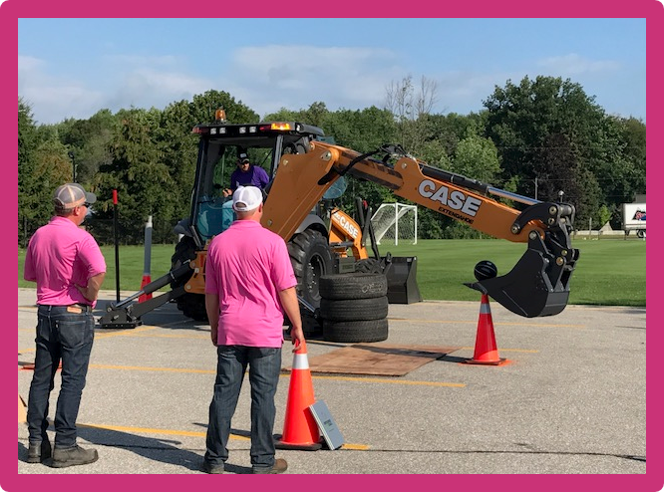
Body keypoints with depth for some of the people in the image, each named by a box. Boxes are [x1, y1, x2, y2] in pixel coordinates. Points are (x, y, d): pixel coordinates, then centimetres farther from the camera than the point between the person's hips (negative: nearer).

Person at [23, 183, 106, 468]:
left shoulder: (39, 235, 8)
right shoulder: (79, 237, -15)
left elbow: (29, 275, 18)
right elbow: (98, 270, -31)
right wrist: (90, 295, -15)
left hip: (45, 312, 7)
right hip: (74, 314, -7)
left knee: (41, 378, 11)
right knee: (72, 381, -1)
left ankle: (37, 443, 17)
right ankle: (64, 447, 2)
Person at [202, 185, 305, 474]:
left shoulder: (218, 243, 6)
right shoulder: (272, 242, -8)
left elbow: (211, 293, 12)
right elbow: (286, 290, -8)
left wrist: (215, 327, 23)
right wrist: (297, 326, 2)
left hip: (229, 331, 4)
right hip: (265, 332, -4)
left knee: (224, 394, 9)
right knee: (263, 396, 2)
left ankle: (215, 459, 15)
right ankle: (262, 461, 8)